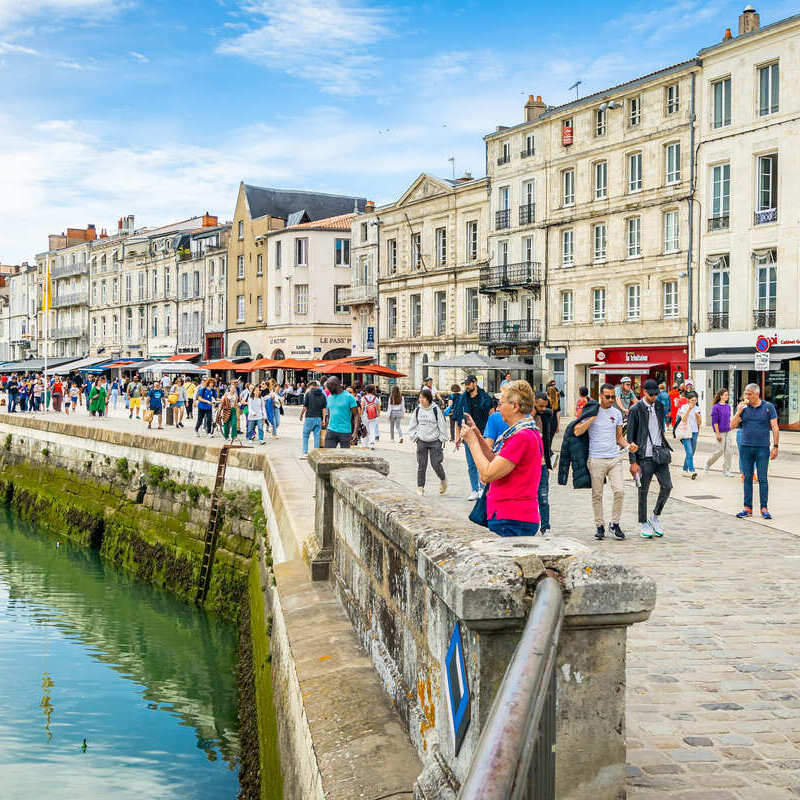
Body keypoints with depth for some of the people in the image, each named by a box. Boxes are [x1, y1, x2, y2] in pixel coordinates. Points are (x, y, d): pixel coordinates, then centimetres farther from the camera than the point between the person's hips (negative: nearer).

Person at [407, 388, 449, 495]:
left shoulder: (436, 410, -7)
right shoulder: (417, 410, 3)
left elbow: (442, 425, -1)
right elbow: (412, 425, 14)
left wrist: (442, 439, -2)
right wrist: (414, 437, 5)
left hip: (435, 442, -3)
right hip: (421, 442, 3)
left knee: (436, 464, -5)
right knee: (421, 465, 1)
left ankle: (443, 479, 22)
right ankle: (420, 487, 11)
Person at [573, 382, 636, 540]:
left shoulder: (617, 413, 11)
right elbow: (577, 431, -10)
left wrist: (628, 445, -1)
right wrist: (593, 417, -12)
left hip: (614, 459, 3)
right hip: (596, 460, -3)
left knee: (620, 491, -9)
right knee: (597, 495, 3)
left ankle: (614, 524, 6)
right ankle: (600, 526, 14)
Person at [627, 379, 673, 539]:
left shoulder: (659, 406, 11)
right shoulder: (636, 410, -6)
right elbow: (630, 437, -6)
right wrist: (633, 461, -10)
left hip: (660, 454, 5)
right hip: (644, 456, -5)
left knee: (667, 486, -2)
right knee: (643, 491, 2)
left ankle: (655, 517, 17)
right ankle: (644, 524, 13)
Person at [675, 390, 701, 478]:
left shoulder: (697, 408, 12)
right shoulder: (684, 407, -3)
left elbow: (699, 422, 10)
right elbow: (684, 419, -15)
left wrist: (697, 414, -8)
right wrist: (689, 409, -20)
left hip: (694, 432, 5)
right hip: (685, 432, -5)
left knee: (691, 453, 8)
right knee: (689, 452, -16)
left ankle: (685, 470, 20)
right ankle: (691, 471, -22)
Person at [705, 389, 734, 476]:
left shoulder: (728, 407, 9)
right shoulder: (716, 407, -10)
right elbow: (715, 421, -12)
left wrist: (729, 428, 14)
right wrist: (718, 433, -15)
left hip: (728, 432, 6)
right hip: (720, 432, -6)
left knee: (728, 451, 2)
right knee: (720, 451, -4)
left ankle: (726, 470, 9)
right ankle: (707, 464, 19)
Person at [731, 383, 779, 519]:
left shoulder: (768, 407, 1)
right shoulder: (742, 407, 7)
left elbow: (775, 428, 1)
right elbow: (732, 425, 4)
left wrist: (775, 447, -5)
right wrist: (739, 412, -9)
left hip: (762, 448, -2)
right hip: (746, 448, 2)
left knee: (762, 479, -2)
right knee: (747, 478, 5)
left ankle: (764, 508, 3)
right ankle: (747, 508, 9)